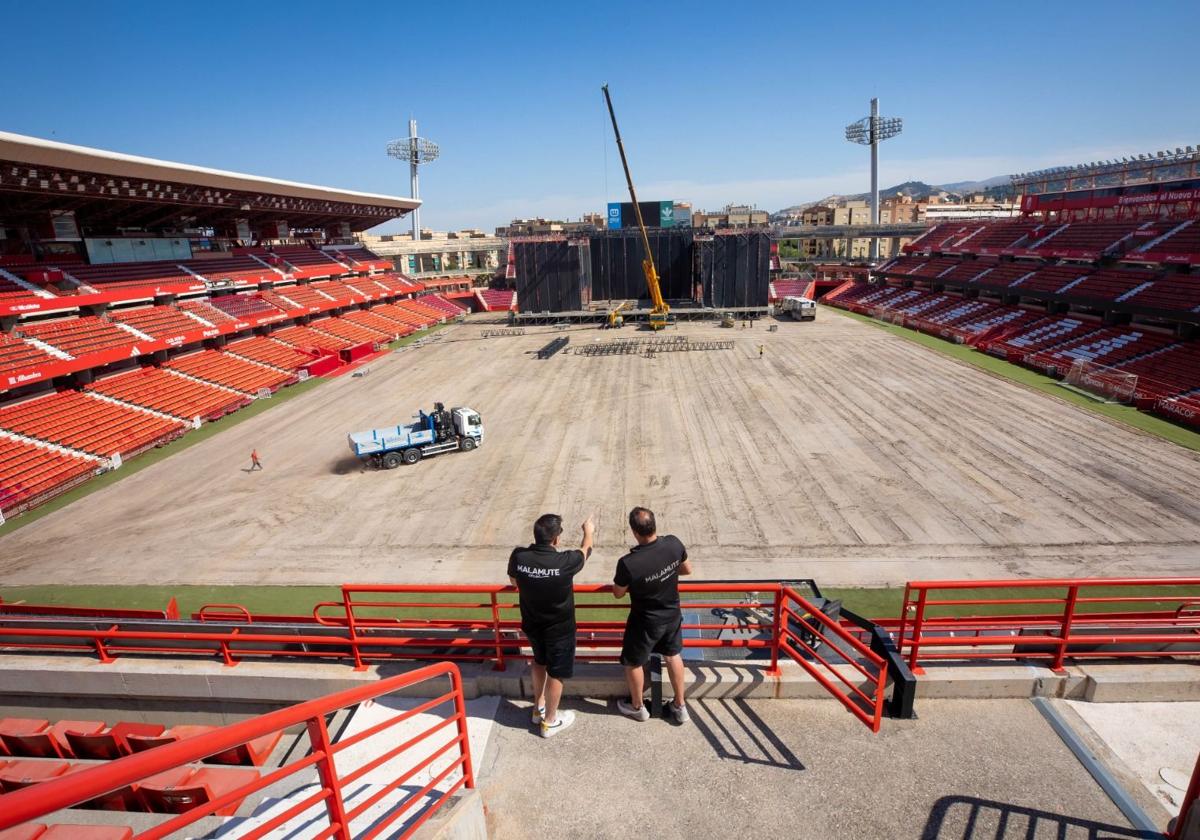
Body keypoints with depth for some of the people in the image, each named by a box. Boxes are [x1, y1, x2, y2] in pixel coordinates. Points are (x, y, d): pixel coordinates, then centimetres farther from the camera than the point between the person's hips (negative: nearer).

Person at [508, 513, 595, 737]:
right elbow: (585, 552, -6)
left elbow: (514, 581, 2)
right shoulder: (564, 561, -30)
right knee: (555, 674, 17)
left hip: (531, 624, 4)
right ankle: (550, 721, 34)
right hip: (559, 628, -4)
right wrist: (589, 532, 14)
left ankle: (538, 709, 46)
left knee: (540, 663, 30)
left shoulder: (518, 557, -20)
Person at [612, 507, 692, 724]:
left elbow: (618, 593, -14)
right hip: (672, 614, 4)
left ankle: (638, 707, 43)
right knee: (673, 656, 27)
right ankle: (680, 707, 42)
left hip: (645, 622, -4)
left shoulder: (628, 563, -34)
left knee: (633, 663, 22)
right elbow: (688, 569, -1)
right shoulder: (674, 544, -22)